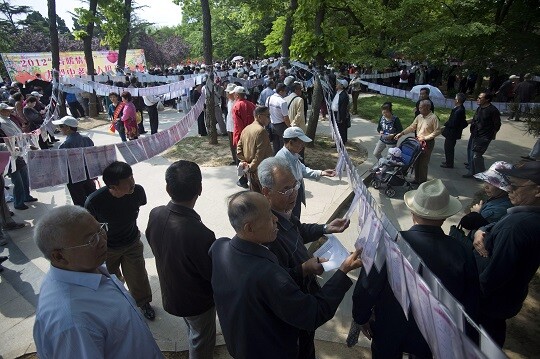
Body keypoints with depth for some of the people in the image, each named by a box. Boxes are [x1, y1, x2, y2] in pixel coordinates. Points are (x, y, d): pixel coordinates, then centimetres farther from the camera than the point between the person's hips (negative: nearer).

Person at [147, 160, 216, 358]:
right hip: (197, 300, -7)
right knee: (202, 342, 23)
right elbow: (214, 274, -24)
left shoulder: (155, 214, -20)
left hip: (170, 292, 7)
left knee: (194, 332, 36)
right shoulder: (200, 234, -41)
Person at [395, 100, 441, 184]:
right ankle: (417, 179, 26)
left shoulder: (433, 118, -14)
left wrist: (425, 137, -17)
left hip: (428, 143, -6)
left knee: (423, 163, 0)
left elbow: (437, 131, -14)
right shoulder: (419, 117, 4)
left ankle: (423, 182, 13)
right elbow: (412, 127, 8)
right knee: (416, 162, 12)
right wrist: (401, 133, -1)